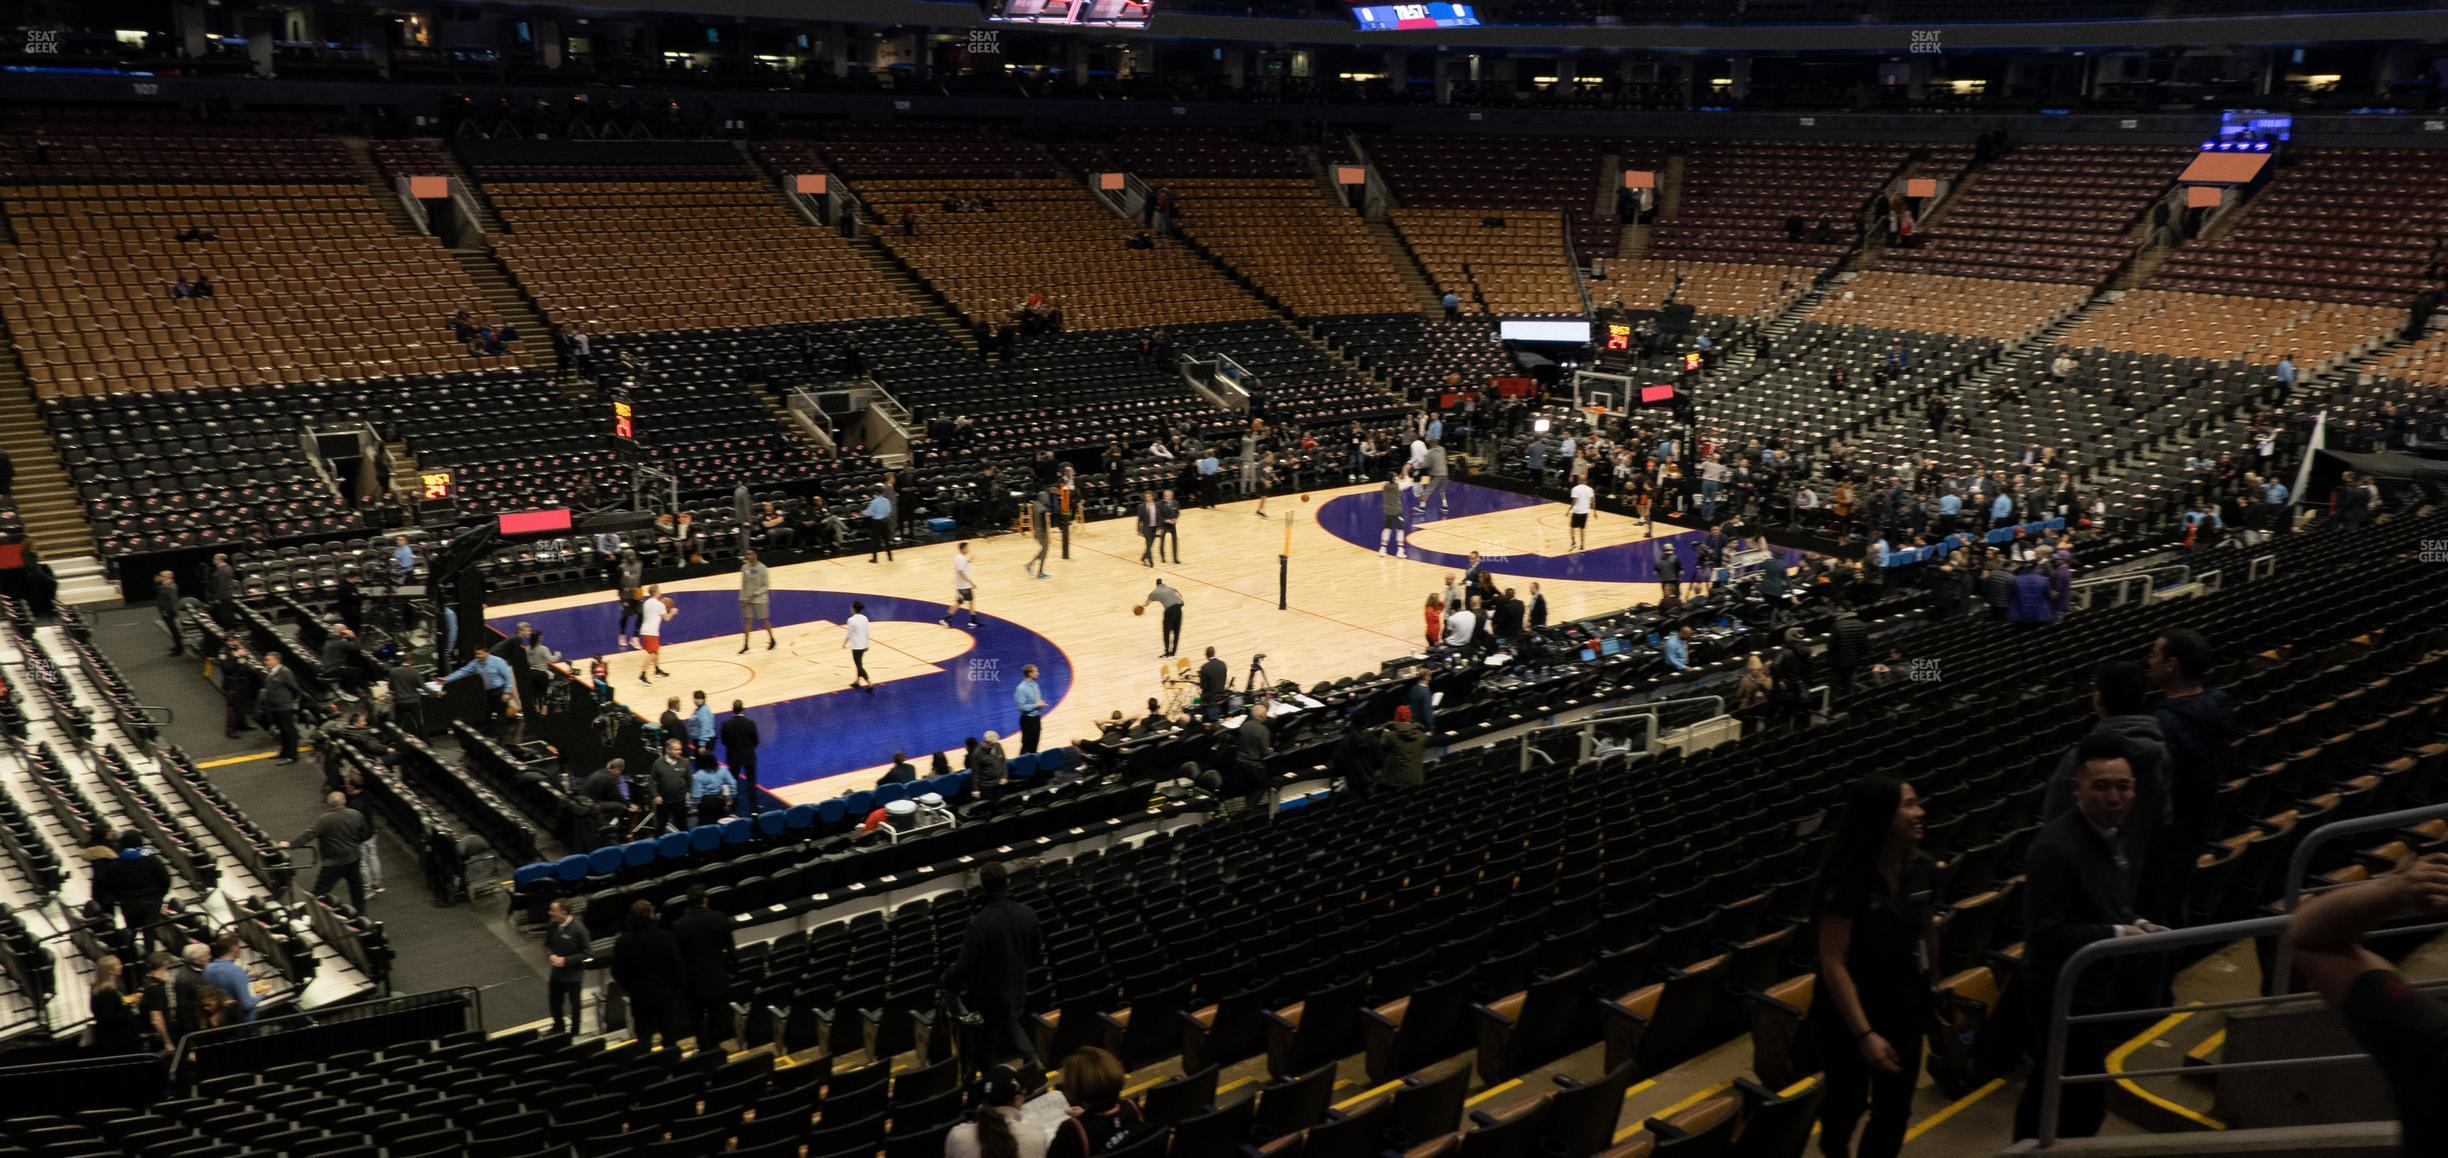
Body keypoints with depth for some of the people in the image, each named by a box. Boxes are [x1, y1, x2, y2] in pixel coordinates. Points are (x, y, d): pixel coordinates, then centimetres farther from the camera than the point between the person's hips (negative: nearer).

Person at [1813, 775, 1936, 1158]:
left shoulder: (1923, 868, -7)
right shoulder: (1847, 879, -24)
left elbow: (1928, 936, 8)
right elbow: (1833, 964, -22)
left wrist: (1934, 992, 14)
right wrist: (1865, 1034, -24)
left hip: (1905, 1009, 4)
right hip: (1849, 1011, -4)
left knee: (1893, 1115, 6)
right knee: (1847, 1101, 17)